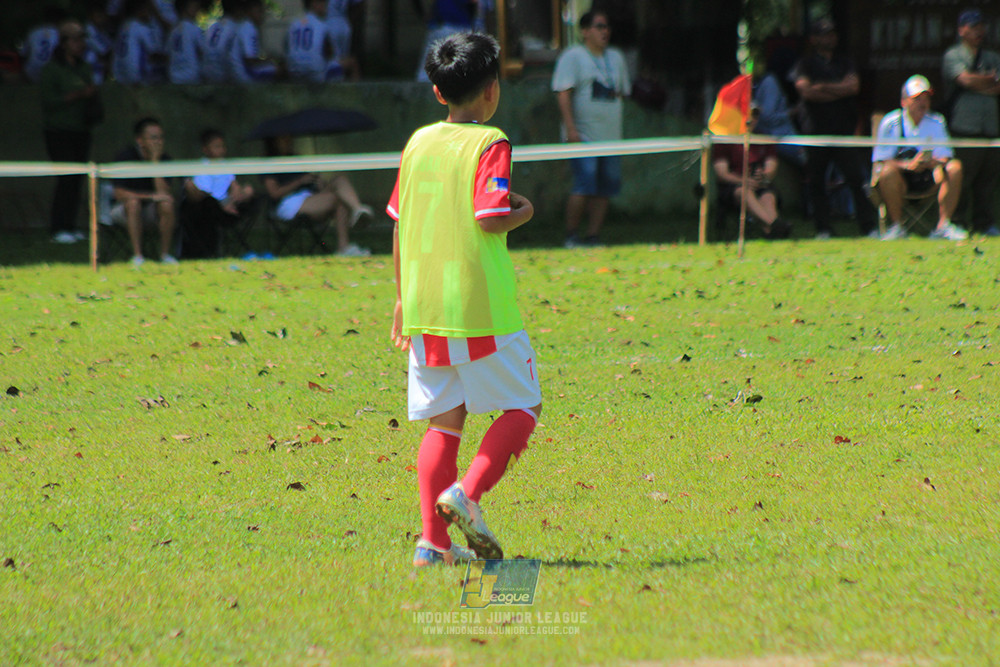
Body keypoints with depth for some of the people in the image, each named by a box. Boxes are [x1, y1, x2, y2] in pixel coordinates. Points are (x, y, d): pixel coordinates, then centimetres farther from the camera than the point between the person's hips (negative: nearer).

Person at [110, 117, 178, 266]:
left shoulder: (164, 159, -6)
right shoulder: (125, 158, -14)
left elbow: (164, 192, -18)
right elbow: (119, 193, -23)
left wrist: (155, 161, -24)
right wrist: (151, 196, -32)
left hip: (149, 209, 3)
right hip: (122, 209, -3)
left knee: (167, 204, -29)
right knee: (133, 202, -36)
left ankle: (165, 253, -17)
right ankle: (137, 255, -33)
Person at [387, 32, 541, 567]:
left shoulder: (418, 142, 10)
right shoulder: (489, 144, -8)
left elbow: (399, 224, 13)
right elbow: (489, 218, -19)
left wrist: (402, 298, 21)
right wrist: (523, 212, 3)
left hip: (423, 305, 6)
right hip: (480, 304, -6)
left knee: (443, 422, 11)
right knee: (522, 407, 8)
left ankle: (433, 541, 3)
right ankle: (467, 492, -14)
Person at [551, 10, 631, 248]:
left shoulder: (616, 58, 17)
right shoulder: (572, 57, -2)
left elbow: (623, 92, 26)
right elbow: (563, 93, -10)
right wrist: (571, 128, -17)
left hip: (610, 136, 6)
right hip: (583, 137, -6)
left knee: (606, 187, 1)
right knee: (585, 185, -15)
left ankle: (592, 236, 9)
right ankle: (571, 236, -4)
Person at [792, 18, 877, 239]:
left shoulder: (845, 62, 17)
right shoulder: (805, 64, 8)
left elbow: (853, 86, 1)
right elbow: (806, 91, -8)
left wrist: (823, 87, -5)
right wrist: (839, 91, -3)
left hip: (844, 129, 1)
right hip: (817, 129, -1)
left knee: (857, 179, -6)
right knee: (817, 181, -1)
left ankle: (868, 227, -5)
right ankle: (823, 229, 5)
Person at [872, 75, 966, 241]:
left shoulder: (937, 122, 5)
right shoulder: (891, 122, -5)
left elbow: (944, 158, -2)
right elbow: (881, 161, -12)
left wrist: (932, 162, -27)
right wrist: (909, 165, -29)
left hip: (928, 179, 3)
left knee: (955, 168, -22)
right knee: (888, 171, -36)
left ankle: (943, 226, -20)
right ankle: (896, 226, -24)